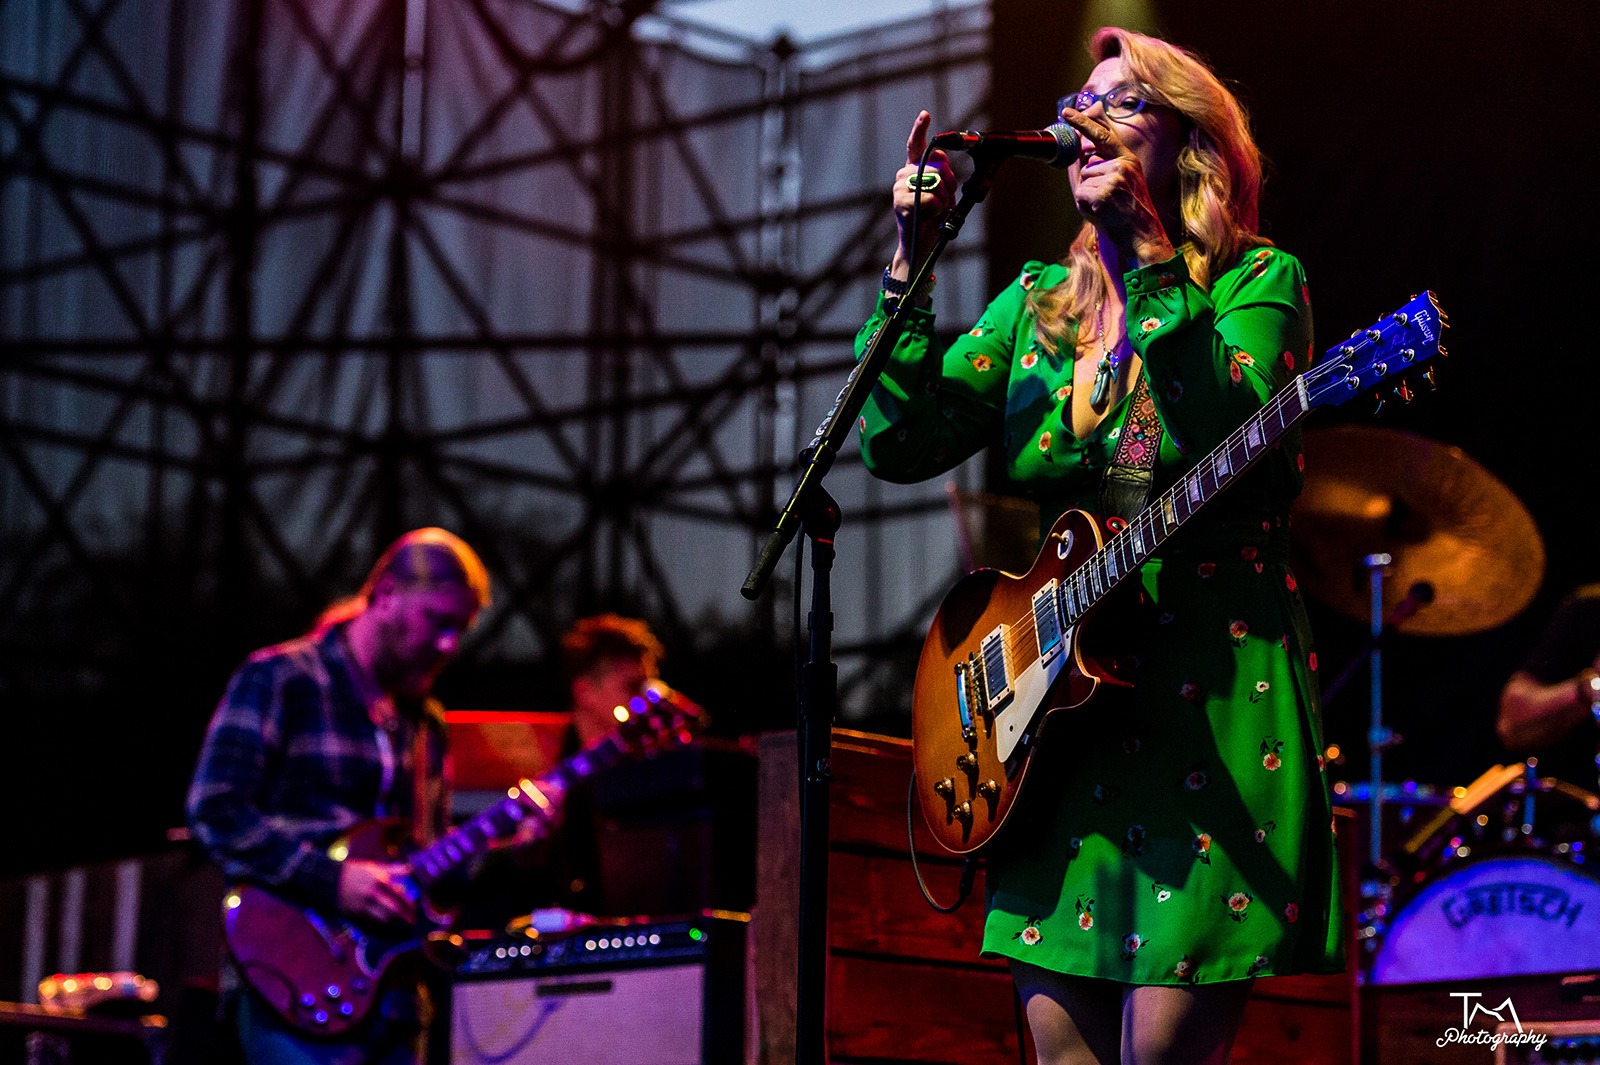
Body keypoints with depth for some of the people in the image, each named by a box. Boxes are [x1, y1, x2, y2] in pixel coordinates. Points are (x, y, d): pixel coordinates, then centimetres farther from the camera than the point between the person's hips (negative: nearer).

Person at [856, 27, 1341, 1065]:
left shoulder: (1257, 280, 0)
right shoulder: (1035, 305, 15)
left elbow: (1229, 431, -20)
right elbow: (900, 443, 4)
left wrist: (1146, 248, -21)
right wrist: (911, 264, -5)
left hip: (1213, 693, -5)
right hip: (1058, 692, 5)